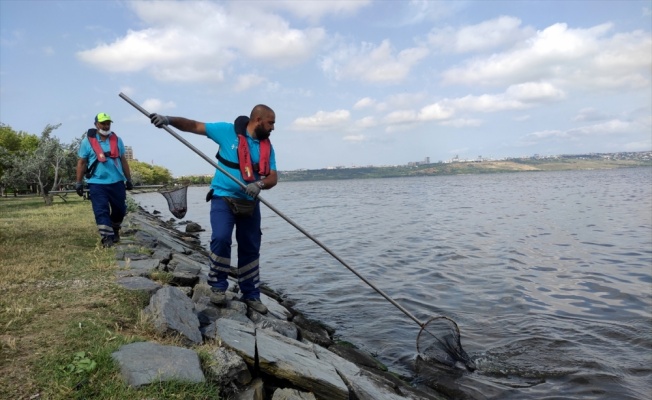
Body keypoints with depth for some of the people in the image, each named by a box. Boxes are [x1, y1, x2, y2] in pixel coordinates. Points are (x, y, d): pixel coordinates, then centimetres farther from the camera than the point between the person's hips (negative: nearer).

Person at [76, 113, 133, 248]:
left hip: (117, 182, 3)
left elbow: (123, 161, 13)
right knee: (101, 211, -7)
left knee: (120, 210, 10)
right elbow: (81, 162, 3)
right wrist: (79, 183, -1)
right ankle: (107, 237, -4)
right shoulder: (87, 141, 0)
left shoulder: (116, 140, 9)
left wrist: (129, 180, 12)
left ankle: (115, 230, 33)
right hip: (97, 183, -3)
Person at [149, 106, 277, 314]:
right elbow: (193, 125, -3)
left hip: (250, 203, 4)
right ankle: (218, 286, 0)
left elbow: (273, 178, -1)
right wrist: (169, 120, -19)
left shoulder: (267, 147, 5)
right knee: (220, 238, -22)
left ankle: (251, 295, 21)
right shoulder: (228, 131, -5)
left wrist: (259, 184, -23)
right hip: (224, 198, -4)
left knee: (250, 248, 8)